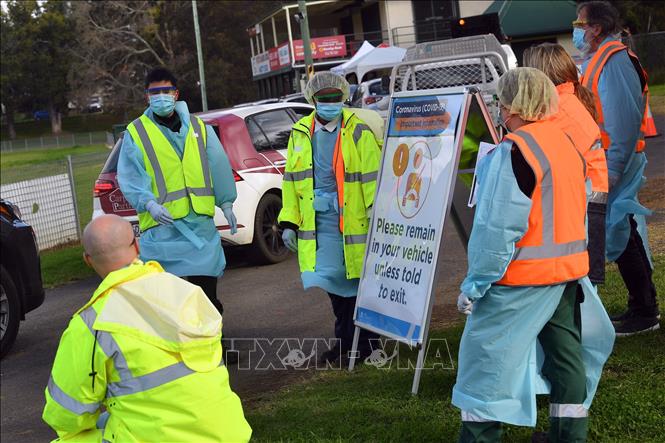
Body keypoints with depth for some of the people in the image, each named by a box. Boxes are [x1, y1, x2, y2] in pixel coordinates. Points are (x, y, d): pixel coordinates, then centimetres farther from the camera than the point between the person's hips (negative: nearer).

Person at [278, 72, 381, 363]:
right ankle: (345, 338, 26)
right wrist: (289, 222, 9)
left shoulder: (359, 132, -5)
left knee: (358, 278, 4)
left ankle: (365, 337, 19)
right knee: (332, 279, 11)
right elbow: (291, 179, 13)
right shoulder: (300, 133, 8)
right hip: (318, 220, 4)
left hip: (353, 218, -4)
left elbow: (372, 178, -6)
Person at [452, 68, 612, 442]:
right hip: (569, 269, 8)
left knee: (486, 350, 1)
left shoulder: (513, 151, -18)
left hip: (522, 276, -8)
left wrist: (475, 284, -12)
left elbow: (498, 228, -20)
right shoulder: (568, 143, 8)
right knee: (565, 349, 16)